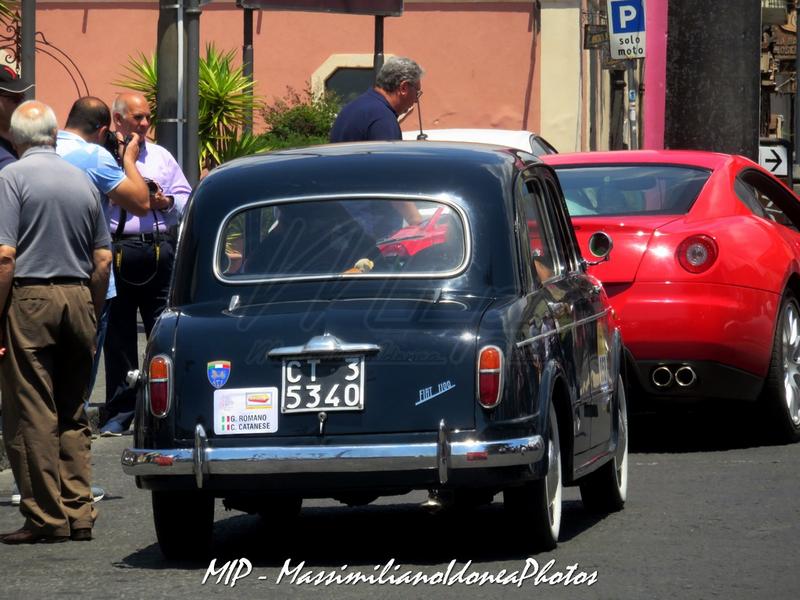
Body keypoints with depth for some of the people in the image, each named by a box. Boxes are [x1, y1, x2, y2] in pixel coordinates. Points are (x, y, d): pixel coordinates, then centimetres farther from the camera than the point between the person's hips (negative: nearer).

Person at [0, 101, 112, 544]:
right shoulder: (82, 180, 12)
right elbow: (103, 260, 11)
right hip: (78, 297, 6)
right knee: (72, 416, 13)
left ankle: (46, 519, -3)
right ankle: (79, 514, 10)